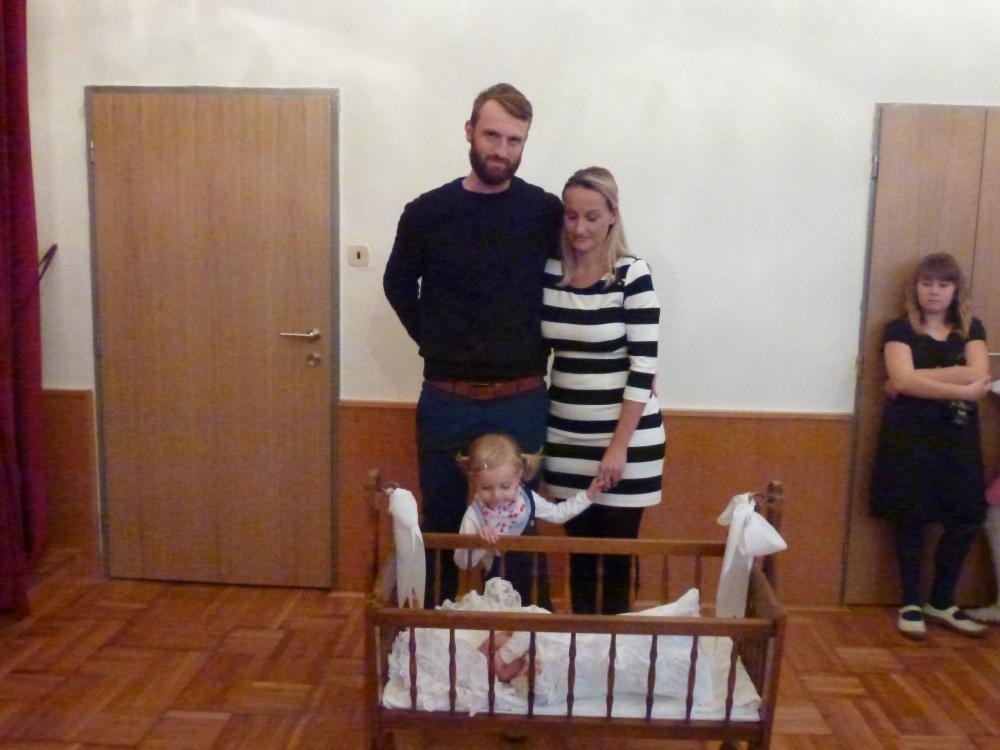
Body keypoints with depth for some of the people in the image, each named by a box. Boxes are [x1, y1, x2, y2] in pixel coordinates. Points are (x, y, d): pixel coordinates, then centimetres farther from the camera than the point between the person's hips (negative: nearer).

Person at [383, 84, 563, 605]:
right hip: (446, 401, 1)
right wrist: (433, 342, 4)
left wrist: (538, 348, 1)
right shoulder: (427, 213, -2)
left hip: (522, 401, 0)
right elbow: (398, 286, 12)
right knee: (441, 526, 14)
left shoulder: (546, 213, -3)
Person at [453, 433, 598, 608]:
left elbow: (558, 513, 9)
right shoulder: (475, 514, -20)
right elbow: (462, 562, -19)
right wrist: (477, 541, -37)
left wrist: (588, 495, 3)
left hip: (537, 582, 4)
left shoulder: (528, 499, -10)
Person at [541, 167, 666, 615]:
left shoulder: (632, 275, -11)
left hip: (624, 434, -4)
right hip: (566, 434, 4)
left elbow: (643, 368, -13)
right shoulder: (549, 273, 1)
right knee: (578, 546, 13)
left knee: (618, 551, 5)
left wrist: (619, 445, -15)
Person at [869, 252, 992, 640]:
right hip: (910, 436, -3)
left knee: (966, 518, 3)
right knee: (911, 519, 1)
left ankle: (941, 603, 21)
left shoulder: (971, 328, 10)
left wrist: (915, 380, -13)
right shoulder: (900, 328, 0)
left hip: (957, 436, 3)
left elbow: (978, 375, -7)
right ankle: (911, 604, 14)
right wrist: (962, 390, -16)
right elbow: (902, 379, -15)